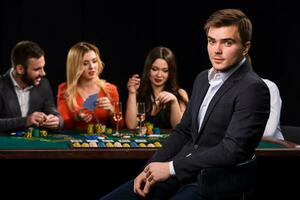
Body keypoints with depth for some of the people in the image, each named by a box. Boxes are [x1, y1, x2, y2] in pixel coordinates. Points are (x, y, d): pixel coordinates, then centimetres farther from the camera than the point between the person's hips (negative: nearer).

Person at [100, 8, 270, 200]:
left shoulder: (253, 89, -12)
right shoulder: (203, 79, 15)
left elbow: (232, 150, -19)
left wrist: (171, 168, -16)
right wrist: (150, 169, 5)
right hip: (180, 174, 8)